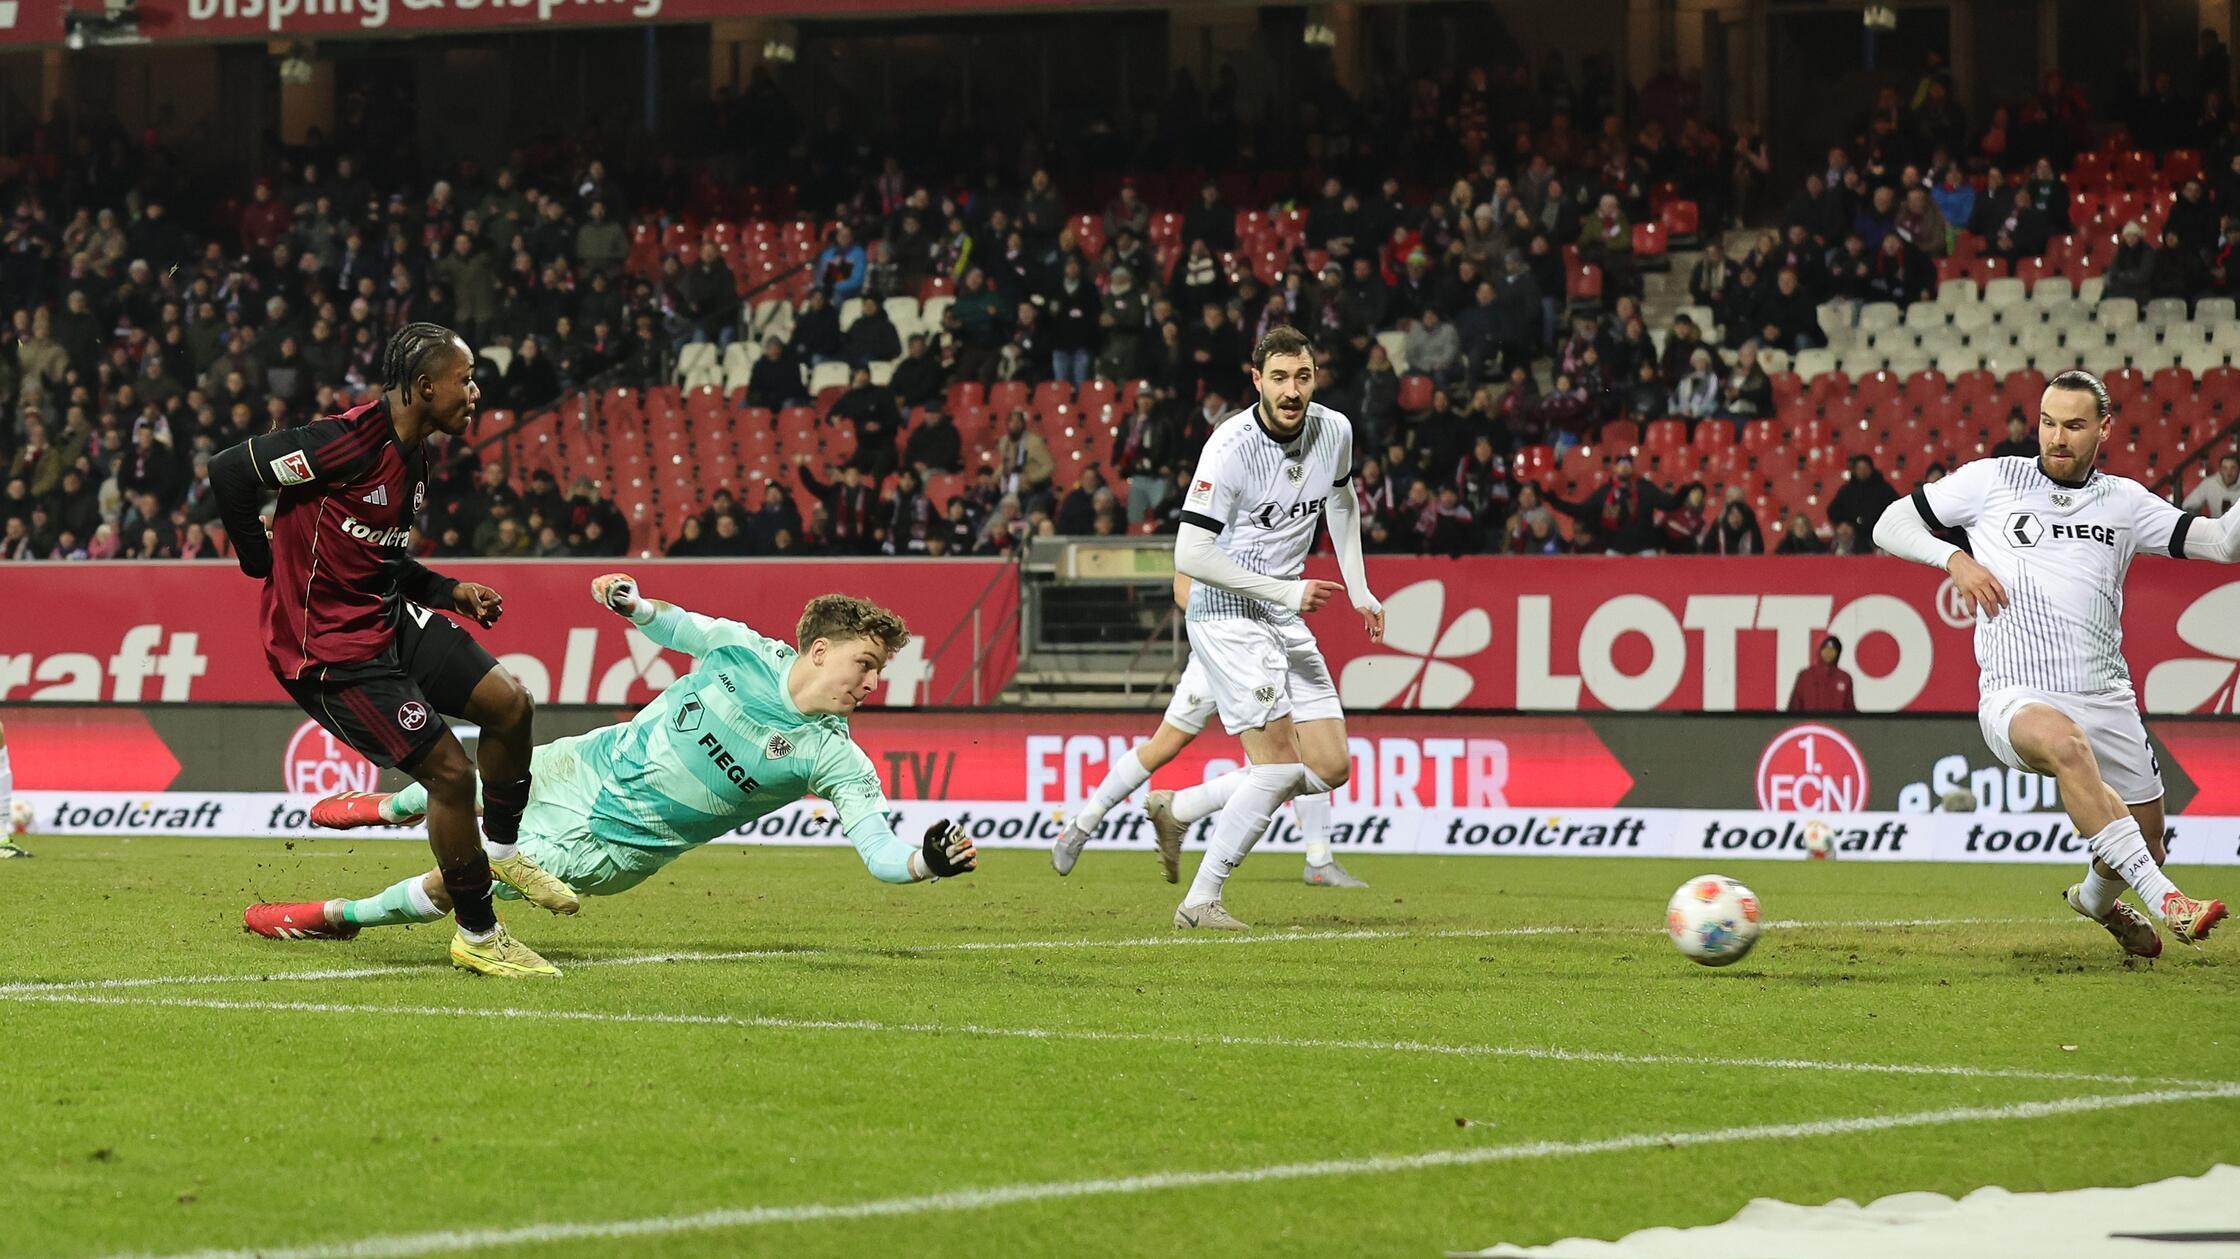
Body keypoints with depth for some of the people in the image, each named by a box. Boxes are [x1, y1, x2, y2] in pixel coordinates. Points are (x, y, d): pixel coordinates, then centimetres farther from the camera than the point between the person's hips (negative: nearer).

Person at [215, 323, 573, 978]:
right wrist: (262, 562, -9)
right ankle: (477, 937, 4)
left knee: (508, 702, 0)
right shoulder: (353, 440, -22)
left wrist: (451, 591, 8)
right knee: (449, 770, -11)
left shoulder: (414, 457, 8)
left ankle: (502, 849, 24)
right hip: (329, 648, -9)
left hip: (387, 618, 9)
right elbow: (230, 469, -20)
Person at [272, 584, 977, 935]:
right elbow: (677, 628, 8)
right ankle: (388, 810, 60)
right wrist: (633, 604, -11)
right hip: (589, 767, 4)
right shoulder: (745, 652, -12)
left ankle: (342, 915, 19)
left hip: (613, 844, -4)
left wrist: (927, 860, -49)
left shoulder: (834, 758, -21)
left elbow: (880, 850, -28)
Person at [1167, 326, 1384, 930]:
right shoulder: (1232, 446, -21)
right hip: (1227, 613, -7)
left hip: (1286, 618, 7)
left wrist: (1358, 588, 17)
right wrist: (1287, 591, -22)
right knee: (1279, 765, -16)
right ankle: (1200, 900, -8)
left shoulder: (1334, 431, -1)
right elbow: (1191, 554, -23)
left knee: (1330, 768, 2)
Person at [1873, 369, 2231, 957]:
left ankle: (2096, 899, 49)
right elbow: (1890, 526, 11)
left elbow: (2222, 543, 6)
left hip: (2107, 702, 4)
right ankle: (2164, 901, -45)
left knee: (2145, 841, 9)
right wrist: (1953, 559, -6)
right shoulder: (1993, 480, 6)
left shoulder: (2124, 501, 12)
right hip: (2016, 698, -4)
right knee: (2064, 741, -39)